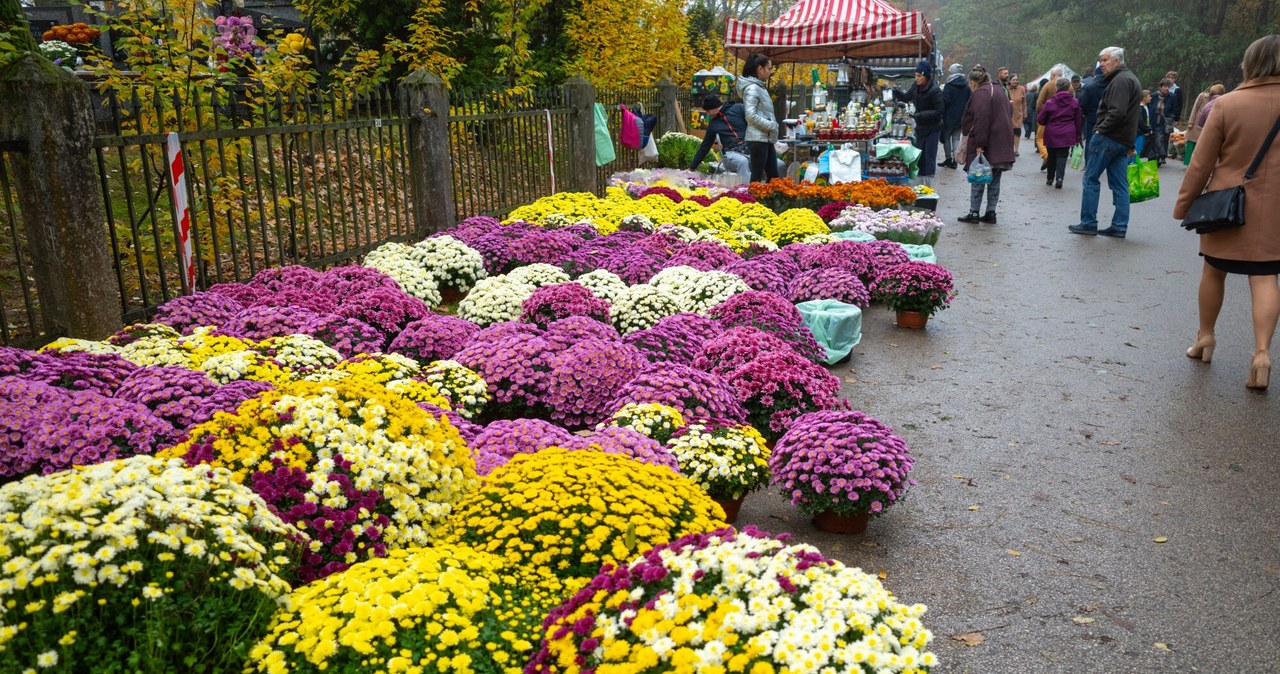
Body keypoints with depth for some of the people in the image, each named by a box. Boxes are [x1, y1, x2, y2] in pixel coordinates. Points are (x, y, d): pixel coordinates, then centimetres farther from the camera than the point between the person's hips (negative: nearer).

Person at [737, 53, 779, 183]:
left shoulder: (760, 87, 17)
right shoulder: (752, 88, -13)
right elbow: (751, 115, -21)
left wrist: (773, 126, 9)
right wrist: (771, 126, -15)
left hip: (767, 139, 10)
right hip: (758, 139, -10)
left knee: (773, 176, 10)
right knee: (757, 177, -5)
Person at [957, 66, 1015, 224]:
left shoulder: (980, 94, -12)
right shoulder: (999, 92, 18)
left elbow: (981, 121, -21)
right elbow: (1009, 114, 21)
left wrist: (979, 144, -21)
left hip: (986, 147, -8)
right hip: (1002, 145, 8)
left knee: (978, 179, 1)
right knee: (994, 181, 11)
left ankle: (974, 212, 3)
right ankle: (991, 212, 13)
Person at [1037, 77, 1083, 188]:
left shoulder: (1050, 102, -6)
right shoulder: (1075, 102, -1)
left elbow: (1040, 120, -2)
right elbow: (1078, 121, 4)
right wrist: (1078, 136, 13)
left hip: (1052, 135, 0)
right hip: (1067, 135, 0)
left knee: (1052, 156, 15)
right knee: (1062, 156, 2)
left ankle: (1050, 179, 24)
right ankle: (1059, 177, -18)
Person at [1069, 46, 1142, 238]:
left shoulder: (1120, 80, -12)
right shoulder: (1131, 78, 21)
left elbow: (1117, 112, -24)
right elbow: (1130, 113, 21)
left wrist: (1101, 129, -14)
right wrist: (1130, 143, 19)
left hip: (1108, 137, -10)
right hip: (1124, 141, 10)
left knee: (1091, 179, -1)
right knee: (1120, 185, 7)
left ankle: (1088, 223, 1)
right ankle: (1119, 227, 9)